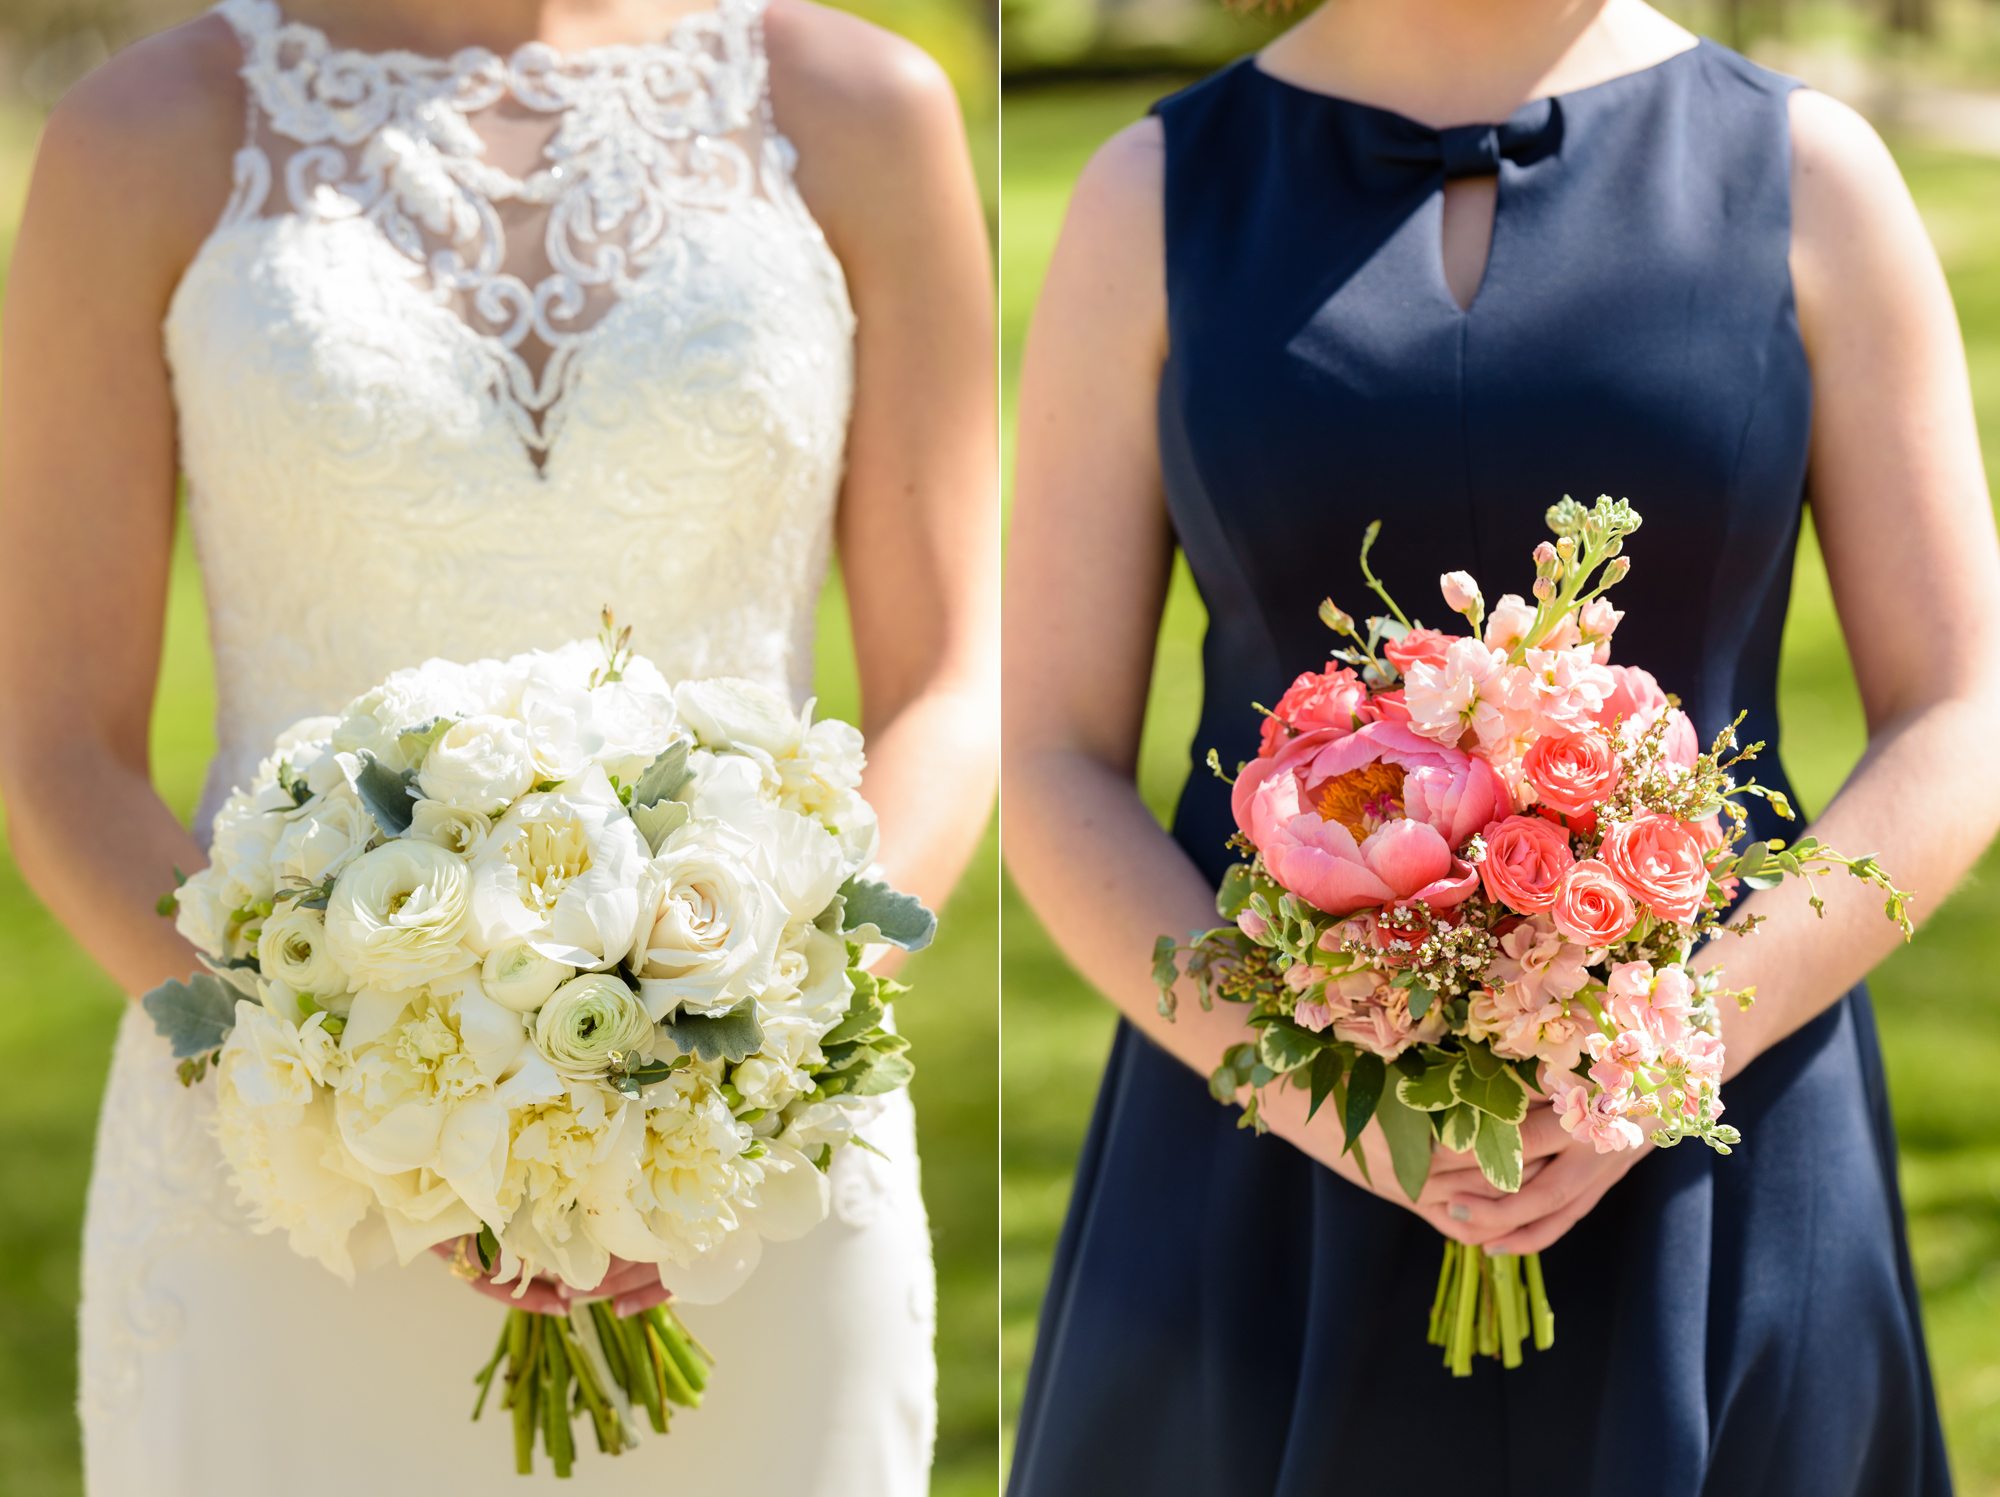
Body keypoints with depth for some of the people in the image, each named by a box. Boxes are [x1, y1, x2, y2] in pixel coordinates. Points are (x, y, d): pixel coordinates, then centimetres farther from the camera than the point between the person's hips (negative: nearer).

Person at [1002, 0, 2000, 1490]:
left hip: (1699, 1187, 0)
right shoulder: (1161, 195, 0)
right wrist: (1303, 1089, -18)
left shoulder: (1807, 174, -1)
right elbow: (1051, 769, -2)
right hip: (1289, 1210, 1)